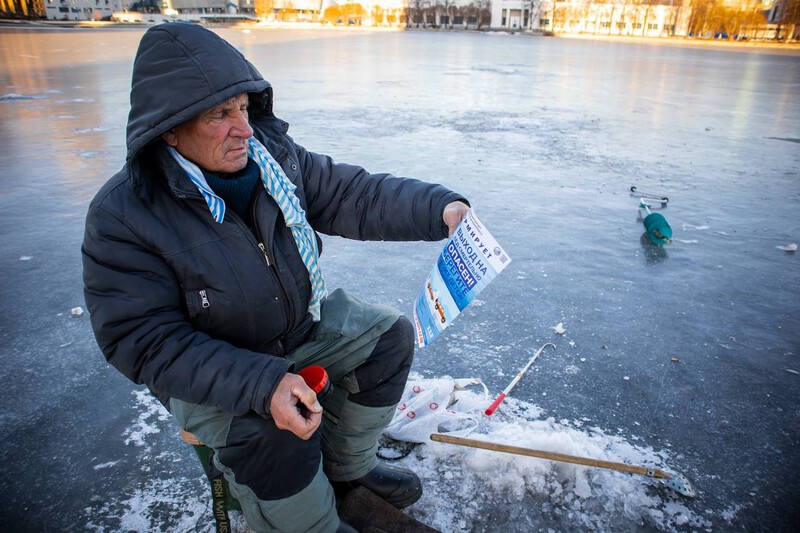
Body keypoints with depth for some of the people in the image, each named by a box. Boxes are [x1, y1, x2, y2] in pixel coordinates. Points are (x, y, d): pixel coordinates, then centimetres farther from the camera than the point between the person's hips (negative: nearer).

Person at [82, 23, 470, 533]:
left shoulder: (274, 155, -10)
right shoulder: (121, 216, -24)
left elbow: (355, 194, -9)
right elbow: (148, 343, -26)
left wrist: (440, 208, -27)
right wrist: (262, 384, -38)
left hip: (301, 323, 6)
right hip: (206, 369, -5)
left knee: (390, 333, 0)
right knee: (273, 431, -31)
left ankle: (346, 468, 18)